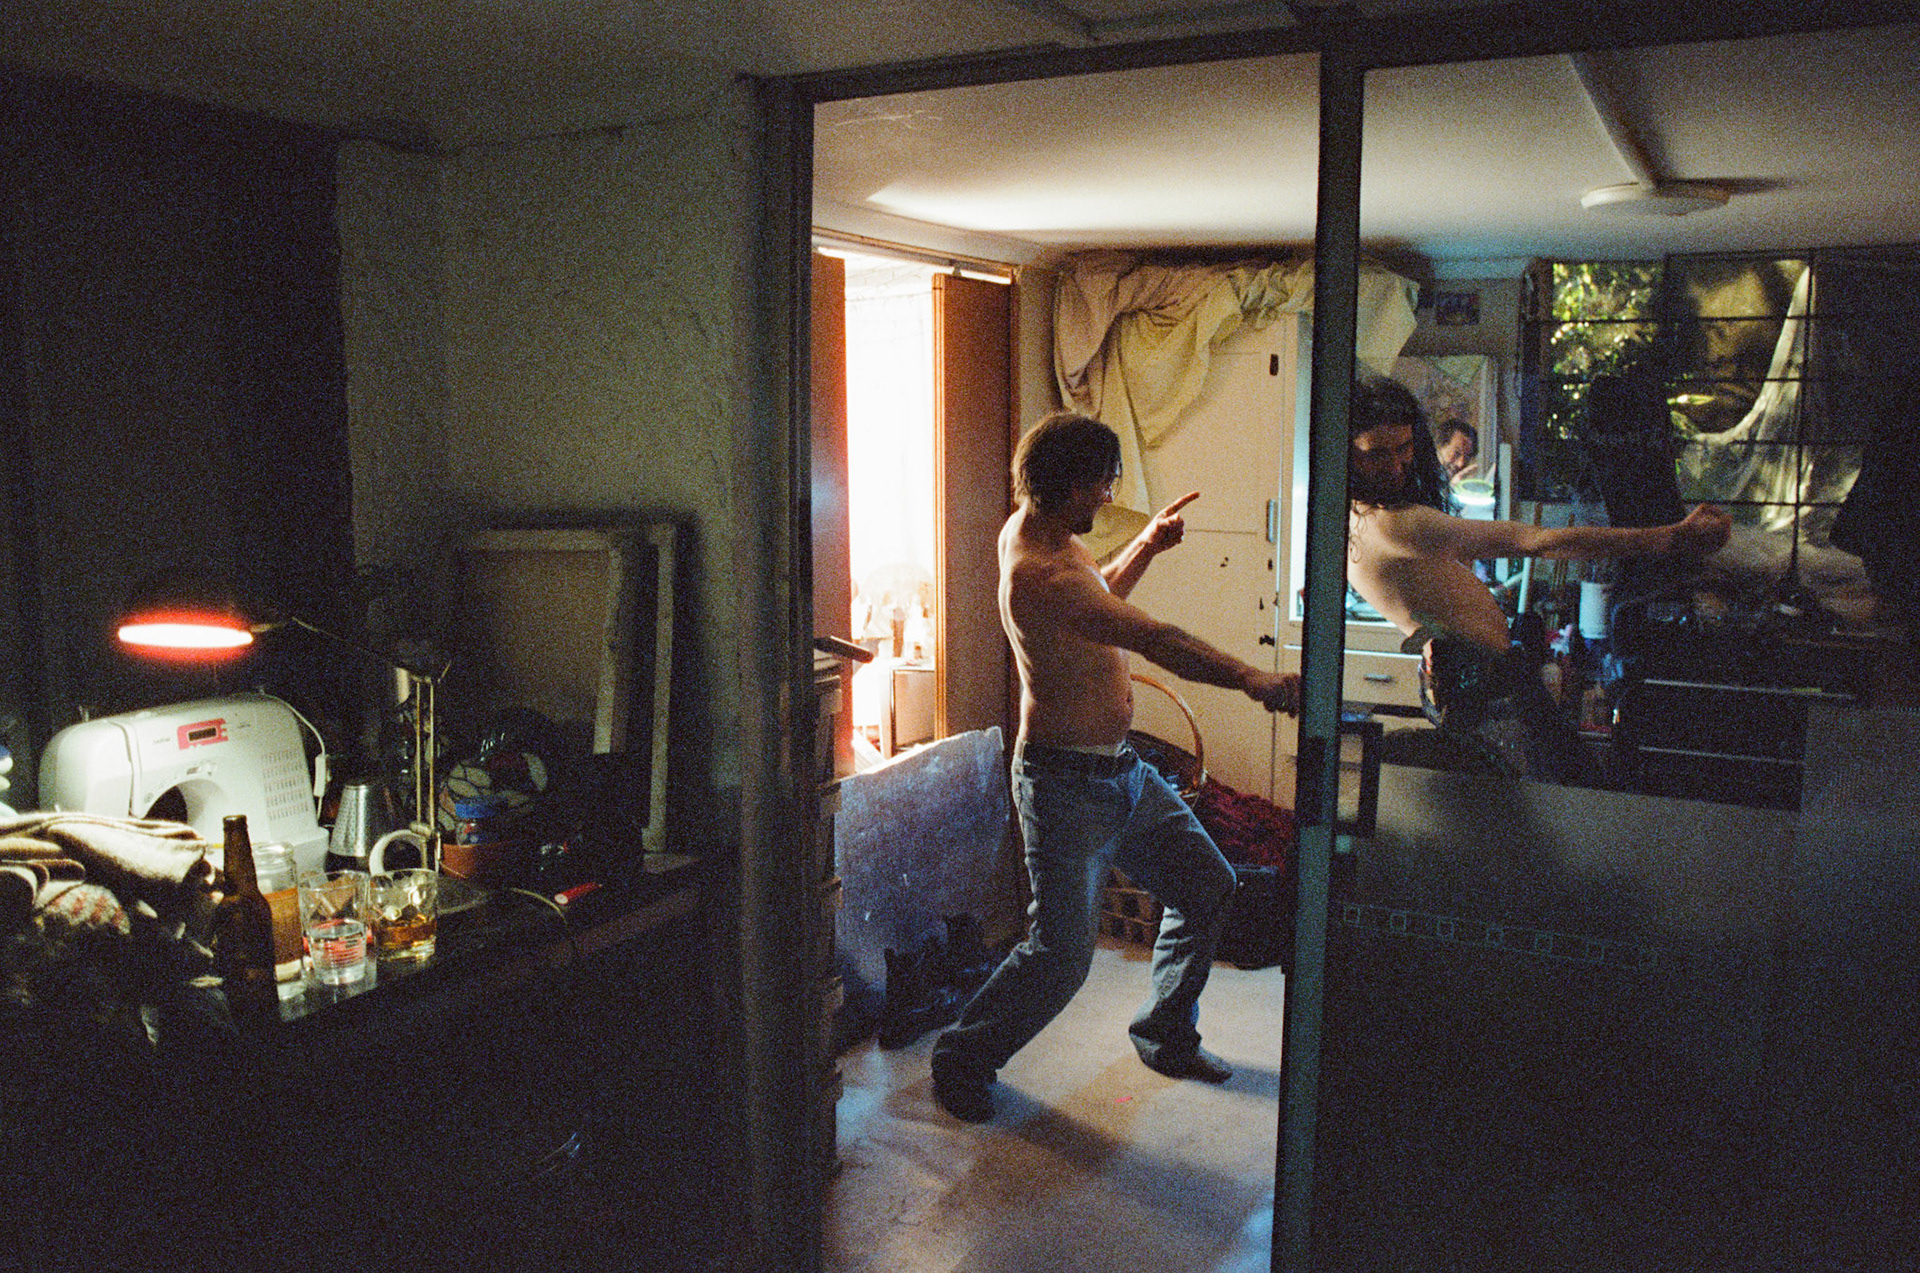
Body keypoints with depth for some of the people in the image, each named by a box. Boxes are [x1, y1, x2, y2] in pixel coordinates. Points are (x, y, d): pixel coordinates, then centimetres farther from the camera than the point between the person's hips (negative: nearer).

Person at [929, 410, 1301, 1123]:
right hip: (1066, 782, -11)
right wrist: (1251, 679, -43)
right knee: (1062, 954, -5)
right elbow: (1151, 639, -37)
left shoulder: (1030, 527, 5)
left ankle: (1165, 1033, 33)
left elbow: (1100, 597, 25)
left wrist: (1147, 544, 12)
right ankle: (963, 1058, 18)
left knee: (1206, 885, 16)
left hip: (1119, 770, 11)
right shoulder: (1037, 574, -27)